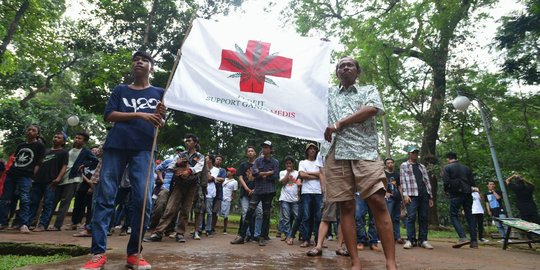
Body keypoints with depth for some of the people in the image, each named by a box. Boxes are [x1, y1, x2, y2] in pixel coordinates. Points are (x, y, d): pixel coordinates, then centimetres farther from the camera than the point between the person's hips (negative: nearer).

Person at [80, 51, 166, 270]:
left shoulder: (159, 93, 16)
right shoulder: (120, 90, 17)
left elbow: (160, 125, 11)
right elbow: (109, 115, 4)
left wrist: (160, 117, -13)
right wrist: (138, 115, -9)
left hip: (144, 148, -1)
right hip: (116, 145, 1)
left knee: (143, 200, -10)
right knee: (104, 197, -4)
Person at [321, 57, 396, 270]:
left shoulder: (369, 90, 18)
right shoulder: (330, 94, 26)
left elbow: (372, 109, -2)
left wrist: (339, 124, -6)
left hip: (364, 151, -2)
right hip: (336, 154, 2)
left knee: (378, 202, -13)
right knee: (346, 206, -1)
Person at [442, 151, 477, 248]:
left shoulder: (447, 168, -2)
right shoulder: (466, 168, 14)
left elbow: (446, 182, -11)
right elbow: (472, 183, 9)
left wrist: (446, 191, 7)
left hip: (455, 195, -5)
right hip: (467, 195, 5)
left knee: (454, 216, 2)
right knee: (469, 216, 10)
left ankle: (463, 237, -16)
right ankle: (474, 241, 8)